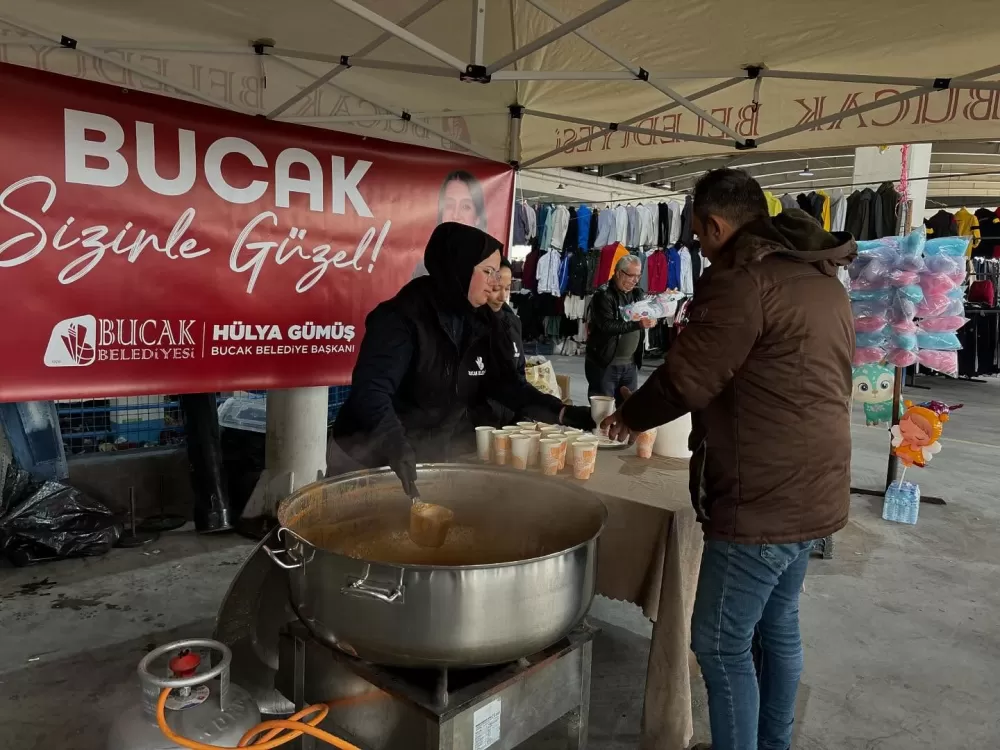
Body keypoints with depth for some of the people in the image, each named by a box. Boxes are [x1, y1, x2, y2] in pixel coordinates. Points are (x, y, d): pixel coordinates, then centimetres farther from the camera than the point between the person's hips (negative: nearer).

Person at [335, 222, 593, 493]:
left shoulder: (483, 321, 2)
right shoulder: (402, 317, -18)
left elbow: (507, 384, 4)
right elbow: (371, 388, -29)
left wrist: (562, 413, -9)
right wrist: (392, 440, -47)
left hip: (449, 454, 6)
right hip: (383, 457, -6)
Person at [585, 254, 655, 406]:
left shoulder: (638, 293, 9)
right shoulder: (603, 295, -11)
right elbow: (607, 326, -23)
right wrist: (638, 324, -27)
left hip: (630, 364, 6)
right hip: (604, 364, -6)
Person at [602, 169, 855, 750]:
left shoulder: (743, 276, -18)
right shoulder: (823, 276, 14)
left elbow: (687, 378, -16)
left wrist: (630, 417, 3)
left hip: (762, 497, -10)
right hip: (812, 489, 10)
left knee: (722, 643, 3)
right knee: (779, 625, 22)